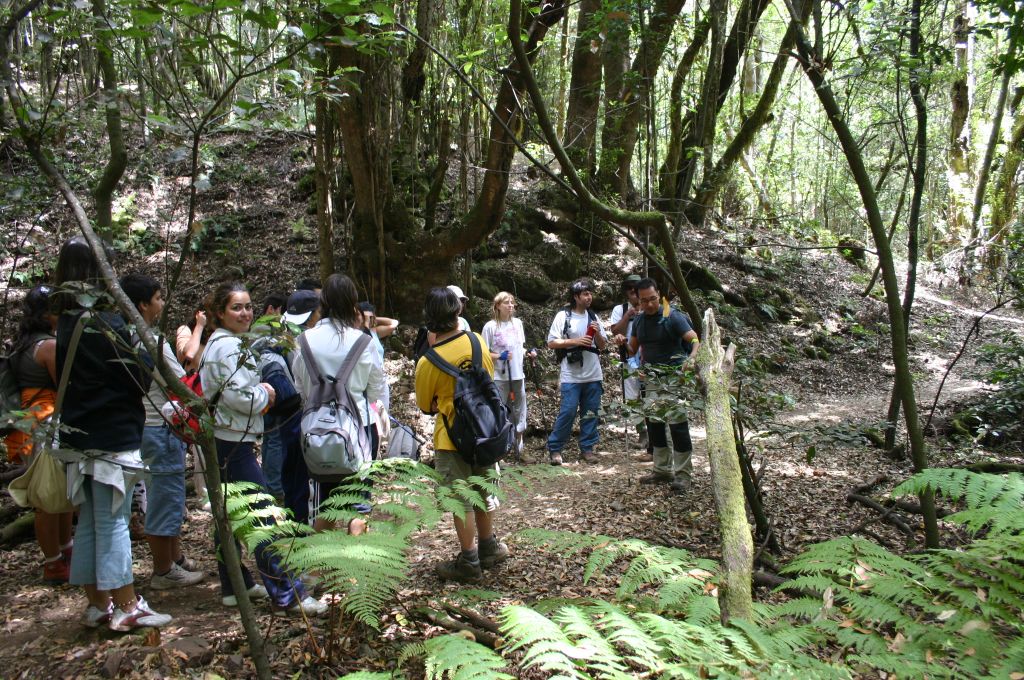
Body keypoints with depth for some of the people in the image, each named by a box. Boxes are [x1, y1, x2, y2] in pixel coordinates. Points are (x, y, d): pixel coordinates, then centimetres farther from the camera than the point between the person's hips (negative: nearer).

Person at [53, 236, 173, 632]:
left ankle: (97, 604, 22)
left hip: (79, 434, 8)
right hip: (114, 435, -8)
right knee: (113, 522, -2)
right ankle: (126, 608, 6)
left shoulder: (66, 323, 8)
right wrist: (146, 345, 1)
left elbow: (65, 378, 14)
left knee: (89, 522, 13)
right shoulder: (105, 323, -16)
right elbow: (139, 377, -14)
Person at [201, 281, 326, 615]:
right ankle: (287, 594, -8)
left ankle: (234, 586, 25)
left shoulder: (219, 343, 18)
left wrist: (259, 390, 8)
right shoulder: (230, 346, -15)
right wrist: (264, 395, -4)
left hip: (220, 440, 11)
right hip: (233, 441, -11)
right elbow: (237, 396, -22)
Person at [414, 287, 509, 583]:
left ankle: (469, 563, 15)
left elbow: (426, 406, -3)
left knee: (461, 501, 6)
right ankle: (488, 549, 34)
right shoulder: (478, 342, -6)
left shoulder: (427, 362, -18)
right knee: (482, 494, 20)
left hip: (452, 439, -5)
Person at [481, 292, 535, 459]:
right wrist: (499, 356, -22)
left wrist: (529, 353, -3)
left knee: (519, 412, 11)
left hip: (518, 375, 5)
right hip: (499, 377, -5)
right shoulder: (490, 326, -9)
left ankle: (519, 450, 23)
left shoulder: (517, 323, 6)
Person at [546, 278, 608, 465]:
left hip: (593, 375, 5)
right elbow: (551, 343, -6)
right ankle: (554, 448, 5)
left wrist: (598, 333, -6)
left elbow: (602, 346, 14)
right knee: (568, 412, -7)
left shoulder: (593, 317, 11)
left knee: (590, 413, 7)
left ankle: (587, 448, 17)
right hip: (571, 376, -5)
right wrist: (575, 341, -16)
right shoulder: (563, 316, -3)